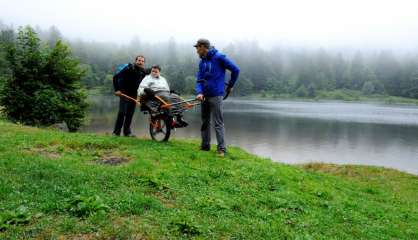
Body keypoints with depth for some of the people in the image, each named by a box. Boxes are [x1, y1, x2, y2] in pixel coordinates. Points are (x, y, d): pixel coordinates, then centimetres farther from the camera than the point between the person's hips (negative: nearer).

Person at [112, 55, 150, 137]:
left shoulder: (144, 71, 3)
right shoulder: (129, 69, -12)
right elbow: (115, 77, -12)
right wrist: (117, 90, -18)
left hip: (134, 95, 5)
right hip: (124, 94, -5)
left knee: (130, 114, 5)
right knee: (122, 112, -11)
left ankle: (127, 132, 14)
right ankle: (116, 132, -4)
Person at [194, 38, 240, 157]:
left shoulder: (219, 57, -9)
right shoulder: (202, 62, 10)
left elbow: (235, 69, -6)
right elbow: (199, 79, 5)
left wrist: (230, 86, 3)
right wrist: (199, 92, -14)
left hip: (216, 96, -7)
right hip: (204, 96, 7)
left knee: (218, 123, -6)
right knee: (204, 121, 14)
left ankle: (221, 149, -2)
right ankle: (205, 145, 25)